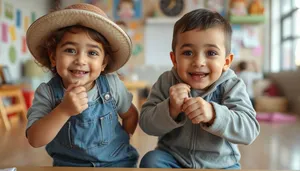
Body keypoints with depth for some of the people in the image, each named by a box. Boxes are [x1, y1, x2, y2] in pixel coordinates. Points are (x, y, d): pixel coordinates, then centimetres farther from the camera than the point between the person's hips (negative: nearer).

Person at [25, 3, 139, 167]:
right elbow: (35, 140, -19)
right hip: (68, 164, -1)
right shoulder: (46, 93, -12)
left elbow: (131, 115, 8)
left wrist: (120, 142, 3)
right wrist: (64, 110, -30)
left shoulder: (112, 85, -8)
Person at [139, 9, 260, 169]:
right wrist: (171, 109, -32)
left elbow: (249, 130, -23)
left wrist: (213, 114, -40)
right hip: (173, 158, 1)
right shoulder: (166, 82, -9)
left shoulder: (232, 86, -13)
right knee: (150, 160, -24)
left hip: (220, 163, 0)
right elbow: (146, 124, -12)